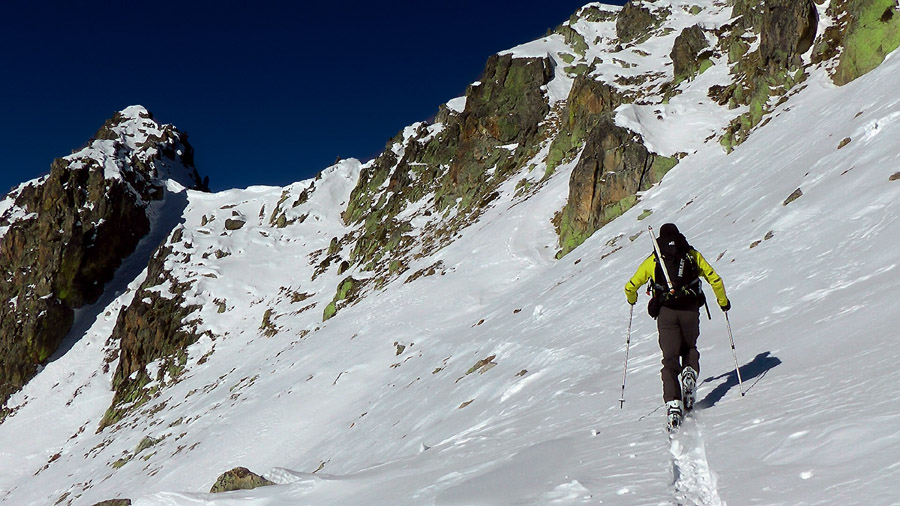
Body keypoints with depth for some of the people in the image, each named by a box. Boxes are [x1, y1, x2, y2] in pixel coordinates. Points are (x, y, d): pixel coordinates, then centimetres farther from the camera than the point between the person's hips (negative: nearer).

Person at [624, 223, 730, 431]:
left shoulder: (652, 260, 13)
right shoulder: (692, 255, 14)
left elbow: (630, 287, 13)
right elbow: (715, 279, 11)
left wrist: (632, 300, 35)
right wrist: (723, 302, 26)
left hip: (666, 312, -1)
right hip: (690, 310, 1)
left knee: (670, 359, 1)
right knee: (690, 348, 24)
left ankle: (673, 403, -15)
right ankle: (690, 372, -7)